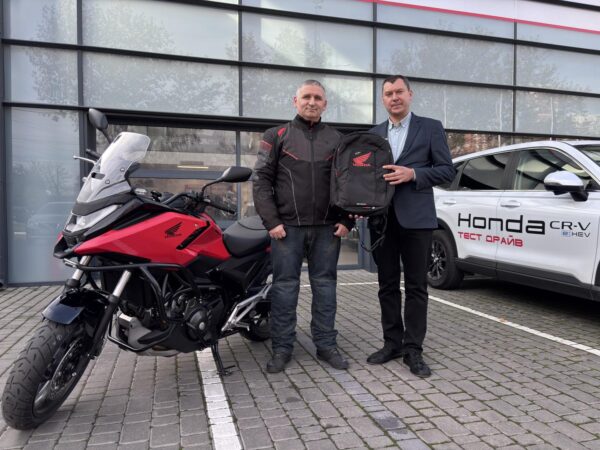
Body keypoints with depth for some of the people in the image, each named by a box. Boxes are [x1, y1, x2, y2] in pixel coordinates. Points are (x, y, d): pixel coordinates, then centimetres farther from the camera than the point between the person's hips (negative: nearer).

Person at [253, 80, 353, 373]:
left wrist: (346, 220, 2)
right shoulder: (276, 136, 7)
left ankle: (326, 344, 18)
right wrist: (271, 221, -8)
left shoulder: (337, 139, 13)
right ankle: (282, 348, 12)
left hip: (327, 228, 2)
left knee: (325, 285, 7)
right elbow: (262, 180, 2)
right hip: (287, 227, -2)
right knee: (285, 286, 2)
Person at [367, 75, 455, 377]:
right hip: (382, 218, 4)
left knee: (415, 286, 2)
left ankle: (413, 349, 11)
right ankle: (392, 343, 21)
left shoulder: (430, 128, 4)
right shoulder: (374, 134, 14)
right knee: (387, 285, 9)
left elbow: (447, 170, -1)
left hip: (415, 218, -3)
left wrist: (413, 174, -15)